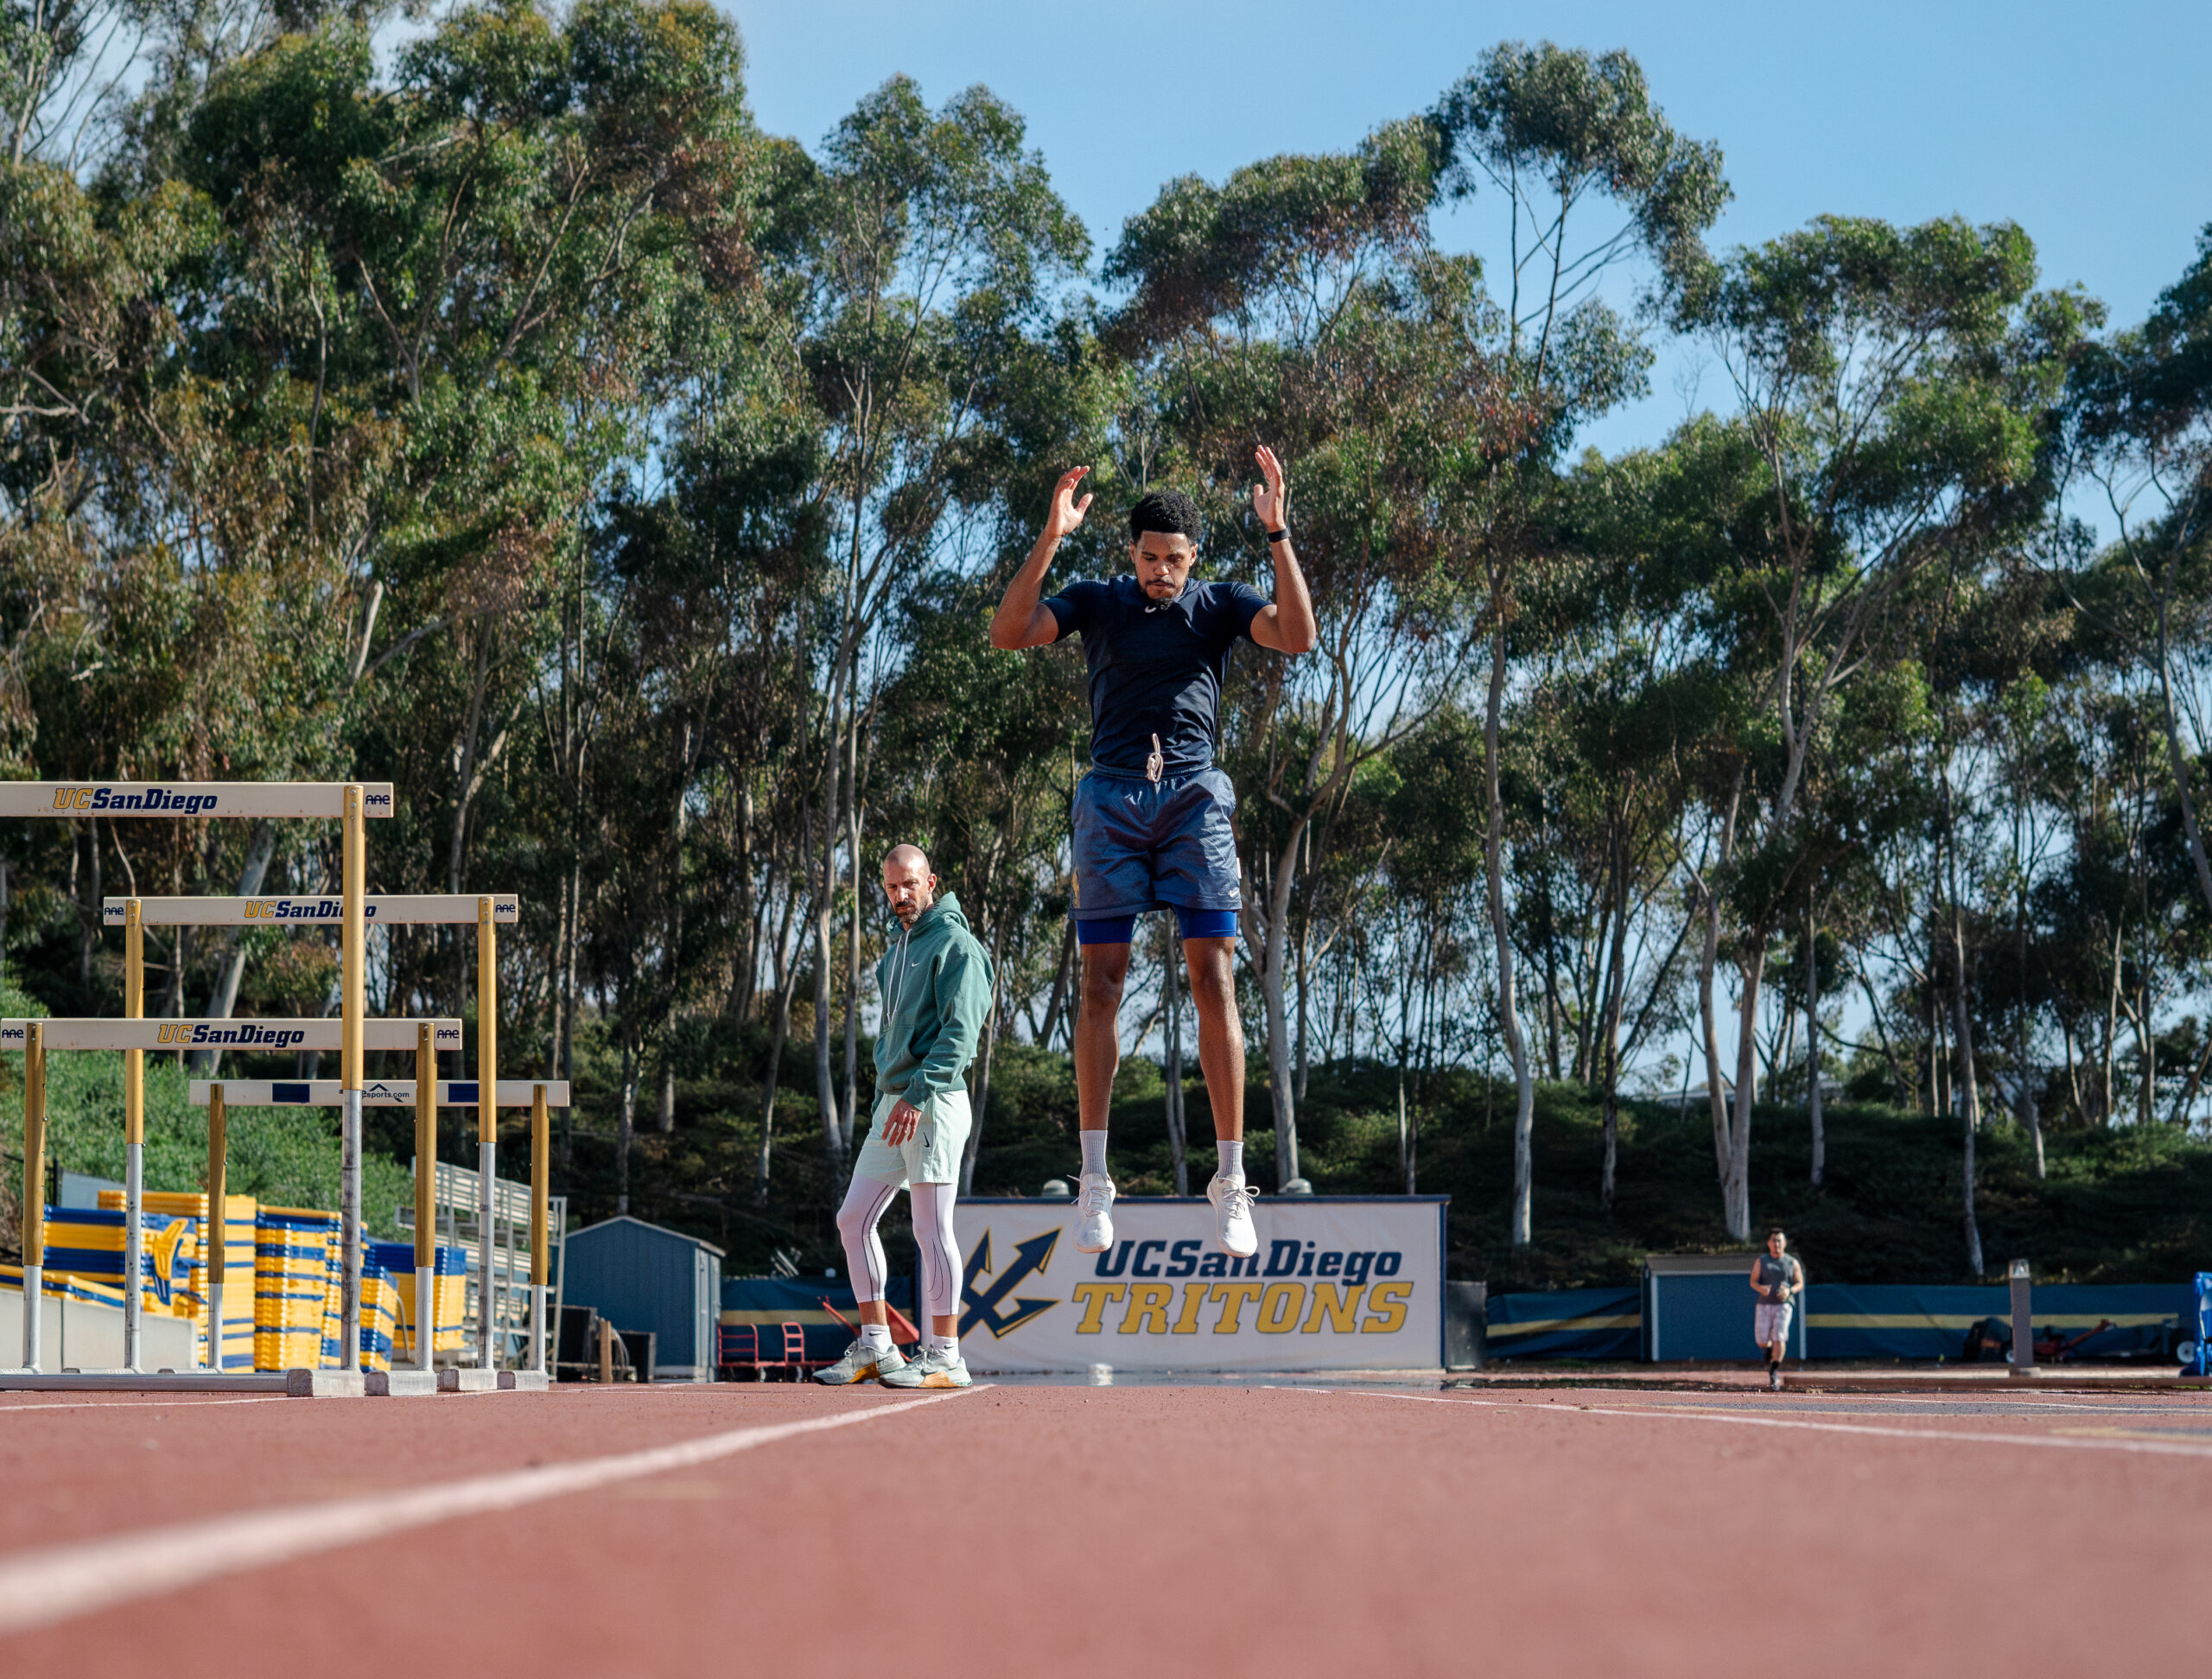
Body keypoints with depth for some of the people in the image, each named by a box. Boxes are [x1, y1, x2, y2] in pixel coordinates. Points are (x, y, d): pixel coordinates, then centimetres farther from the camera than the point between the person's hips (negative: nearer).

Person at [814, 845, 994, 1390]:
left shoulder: (954, 944, -7)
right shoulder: (897, 951, 21)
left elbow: (960, 1031, -17)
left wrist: (918, 1094, -23)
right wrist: (885, 1093, 15)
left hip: (934, 1103, -9)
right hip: (893, 1102, 9)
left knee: (932, 1229, -9)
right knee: (854, 1220, 6)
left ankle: (945, 1357, -7)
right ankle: (875, 1347, 11)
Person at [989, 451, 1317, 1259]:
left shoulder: (1218, 604, 7)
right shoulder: (1096, 601, 7)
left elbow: (1298, 636, -10)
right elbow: (1008, 632, -7)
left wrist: (1277, 534, -17)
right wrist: (1050, 539, -18)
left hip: (1194, 796, 0)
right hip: (1112, 793, 0)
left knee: (1215, 980, -7)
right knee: (1102, 982, -2)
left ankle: (1230, 1178, -8)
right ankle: (1094, 1177, 2)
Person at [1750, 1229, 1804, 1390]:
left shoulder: (1792, 1262, 6)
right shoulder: (1761, 1261, 7)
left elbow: (1800, 1283, 9)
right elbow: (1753, 1281, 4)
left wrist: (1789, 1291, -12)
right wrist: (1761, 1288, -20)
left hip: (1783, 1305, -1)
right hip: (1764, 1304, 1)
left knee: (1779, 1338, -16)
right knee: (1761, 1341, -2)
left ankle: (1773, 1372, -10)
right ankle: (1770, 1349, 34)